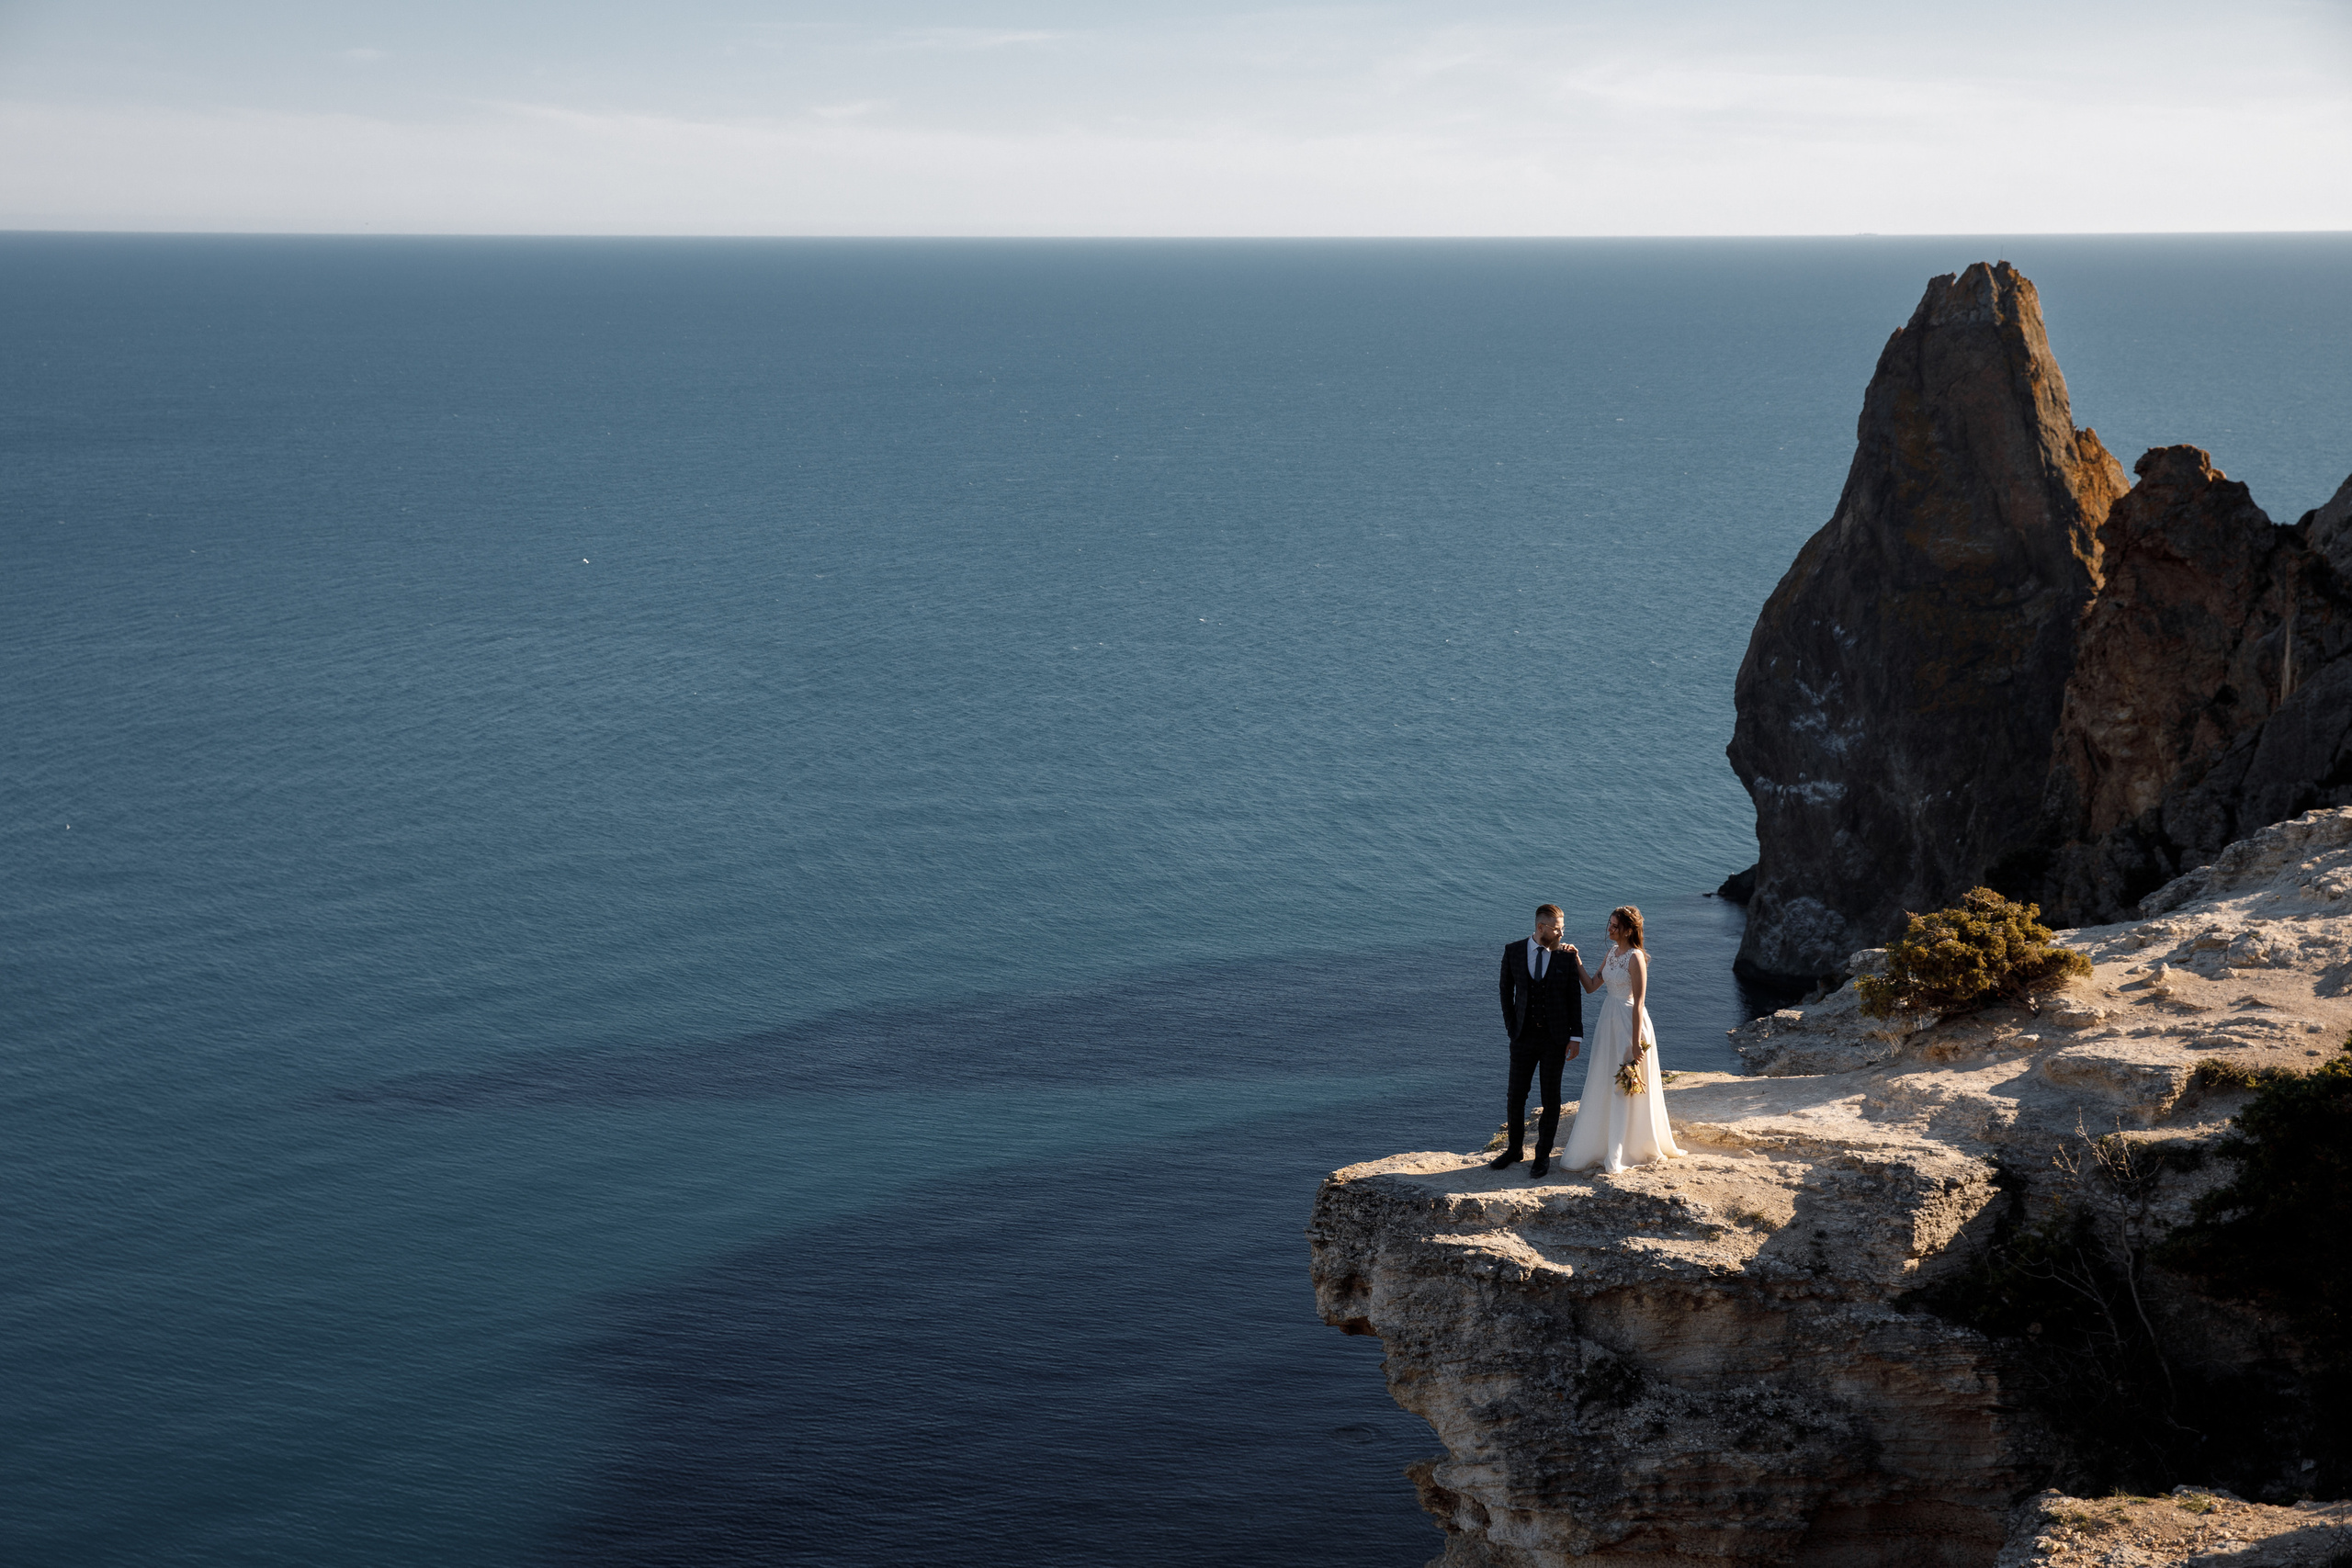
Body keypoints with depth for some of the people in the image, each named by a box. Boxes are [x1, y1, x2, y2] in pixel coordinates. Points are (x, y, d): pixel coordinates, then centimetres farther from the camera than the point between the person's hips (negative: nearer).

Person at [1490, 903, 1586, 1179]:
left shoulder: (1567, 955, -5)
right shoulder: (1513, 952, -2)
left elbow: (1575, 998, -2)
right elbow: (1506, 991, 8)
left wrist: (1576, 1037, -5)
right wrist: (1511, 1028, 3)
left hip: (1556, 1037, -1)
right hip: (1524, 1037, 1)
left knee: (1551, 1096, 5)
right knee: (1516, 1095, 6)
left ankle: (1543, 1154, 18)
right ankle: (1514, 1150, 24)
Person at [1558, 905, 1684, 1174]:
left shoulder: (1635, 958, -17)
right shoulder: (1612, 953, 8)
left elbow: (1639, 1003, -18)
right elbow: (1591, 986, 11)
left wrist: (1636, 1042, -19)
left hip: (1629, 1022, -9)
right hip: (1609, 1020, 9)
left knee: (1625, 1088, 0)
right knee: (1602, 1085, 13)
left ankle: (1618, 1154, 8)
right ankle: (1600, 1145, 23)